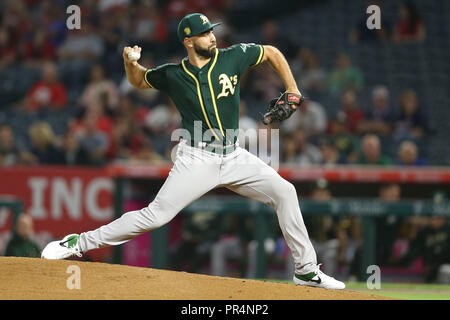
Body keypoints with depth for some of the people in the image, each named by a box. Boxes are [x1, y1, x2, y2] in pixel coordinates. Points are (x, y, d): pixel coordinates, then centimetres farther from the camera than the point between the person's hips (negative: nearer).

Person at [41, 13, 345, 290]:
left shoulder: (234, 57, -3)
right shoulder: (172, 75, -3)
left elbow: (272, 53, 12)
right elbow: (139, 80, 16)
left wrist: (292, 91, 5)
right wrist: (130, 63, -6)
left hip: (234, 157, 3)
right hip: (197, 160, -3)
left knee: (284, 191, -6)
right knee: (156, 215, -13)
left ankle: (306, 270, 4)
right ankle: (79, 243, -6)